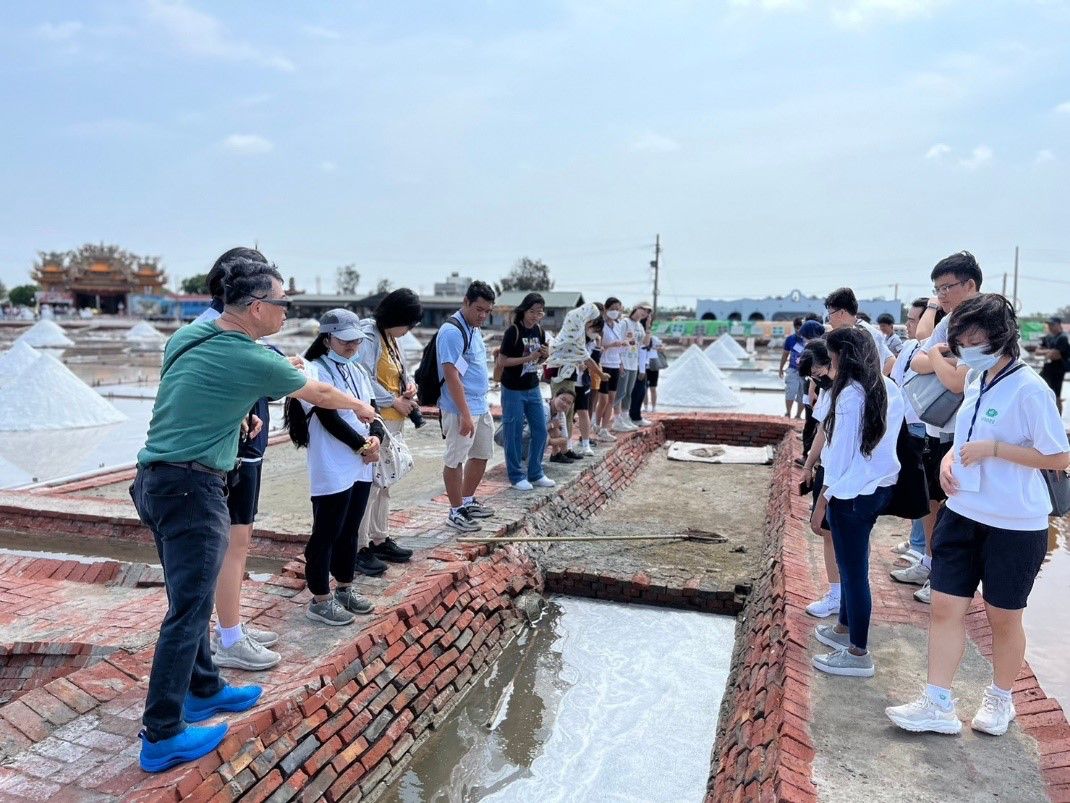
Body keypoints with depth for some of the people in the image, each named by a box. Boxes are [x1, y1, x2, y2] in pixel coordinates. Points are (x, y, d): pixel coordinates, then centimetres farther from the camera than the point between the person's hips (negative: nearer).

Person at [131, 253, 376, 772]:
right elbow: (319, 393, 3)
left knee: (189, 598, 19)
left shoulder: (186, 336, 7)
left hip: (154, 478, 9)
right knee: (189, 609, -2)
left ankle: (203, 690, 34)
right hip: (192, 489, -9)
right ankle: (163, 737, 6)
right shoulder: (252, 361, -12)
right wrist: (361, 407, 20)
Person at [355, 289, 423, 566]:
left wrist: (410, 384, 3)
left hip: (394, 422, 10)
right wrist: (395, 402, -16)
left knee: (384, 483, 16)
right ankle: (359, 547, 2)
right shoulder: (368, 337, -16)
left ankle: (379, 540, 27)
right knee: (369, 485, -7)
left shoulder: (391, 338, 13)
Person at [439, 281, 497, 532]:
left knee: (481, 455, 18)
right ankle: (456, 512, 13)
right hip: (461, 410, -10)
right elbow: (451, 375, -23)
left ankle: (468, 502, 33)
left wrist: (478, 408, 20)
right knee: (455, 460, 2)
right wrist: (465, 414, -24)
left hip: (482, 407, 10)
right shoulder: (452, 332, -18)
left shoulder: (474, 329, 12)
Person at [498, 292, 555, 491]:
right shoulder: (513, 331, -15)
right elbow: (502, 360, -16)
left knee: (540, 431, 10)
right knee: (514, 434, 2)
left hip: (533, 388, 7)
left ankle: (535, 474, 23)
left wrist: (545, 355, -7)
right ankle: (516, 476, 15)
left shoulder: (539, 331, 4)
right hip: (513, 390, -7)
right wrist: (528, 358, -24)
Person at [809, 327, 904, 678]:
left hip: (853, 493, -9)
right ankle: (844, 628, 38)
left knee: (853, 569, 1)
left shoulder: (850, 395, -19)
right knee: (852, 563, 22)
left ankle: (858, 654, 12)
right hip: (880, 486, 9)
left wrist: (822, 501, -11)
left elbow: (842, 453, -17)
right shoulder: (888, 388, 5)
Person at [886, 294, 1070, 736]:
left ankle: (1000, 700, 35)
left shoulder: (1029, 388, -18)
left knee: (1002, 616, 12)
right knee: (945, 607, 6)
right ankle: (937, 705, 16)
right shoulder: (976, 380, 6)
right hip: (963, 514, 7)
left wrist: (993, 449, -23)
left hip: (1014, 525, -6)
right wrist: (950, 457, 0)